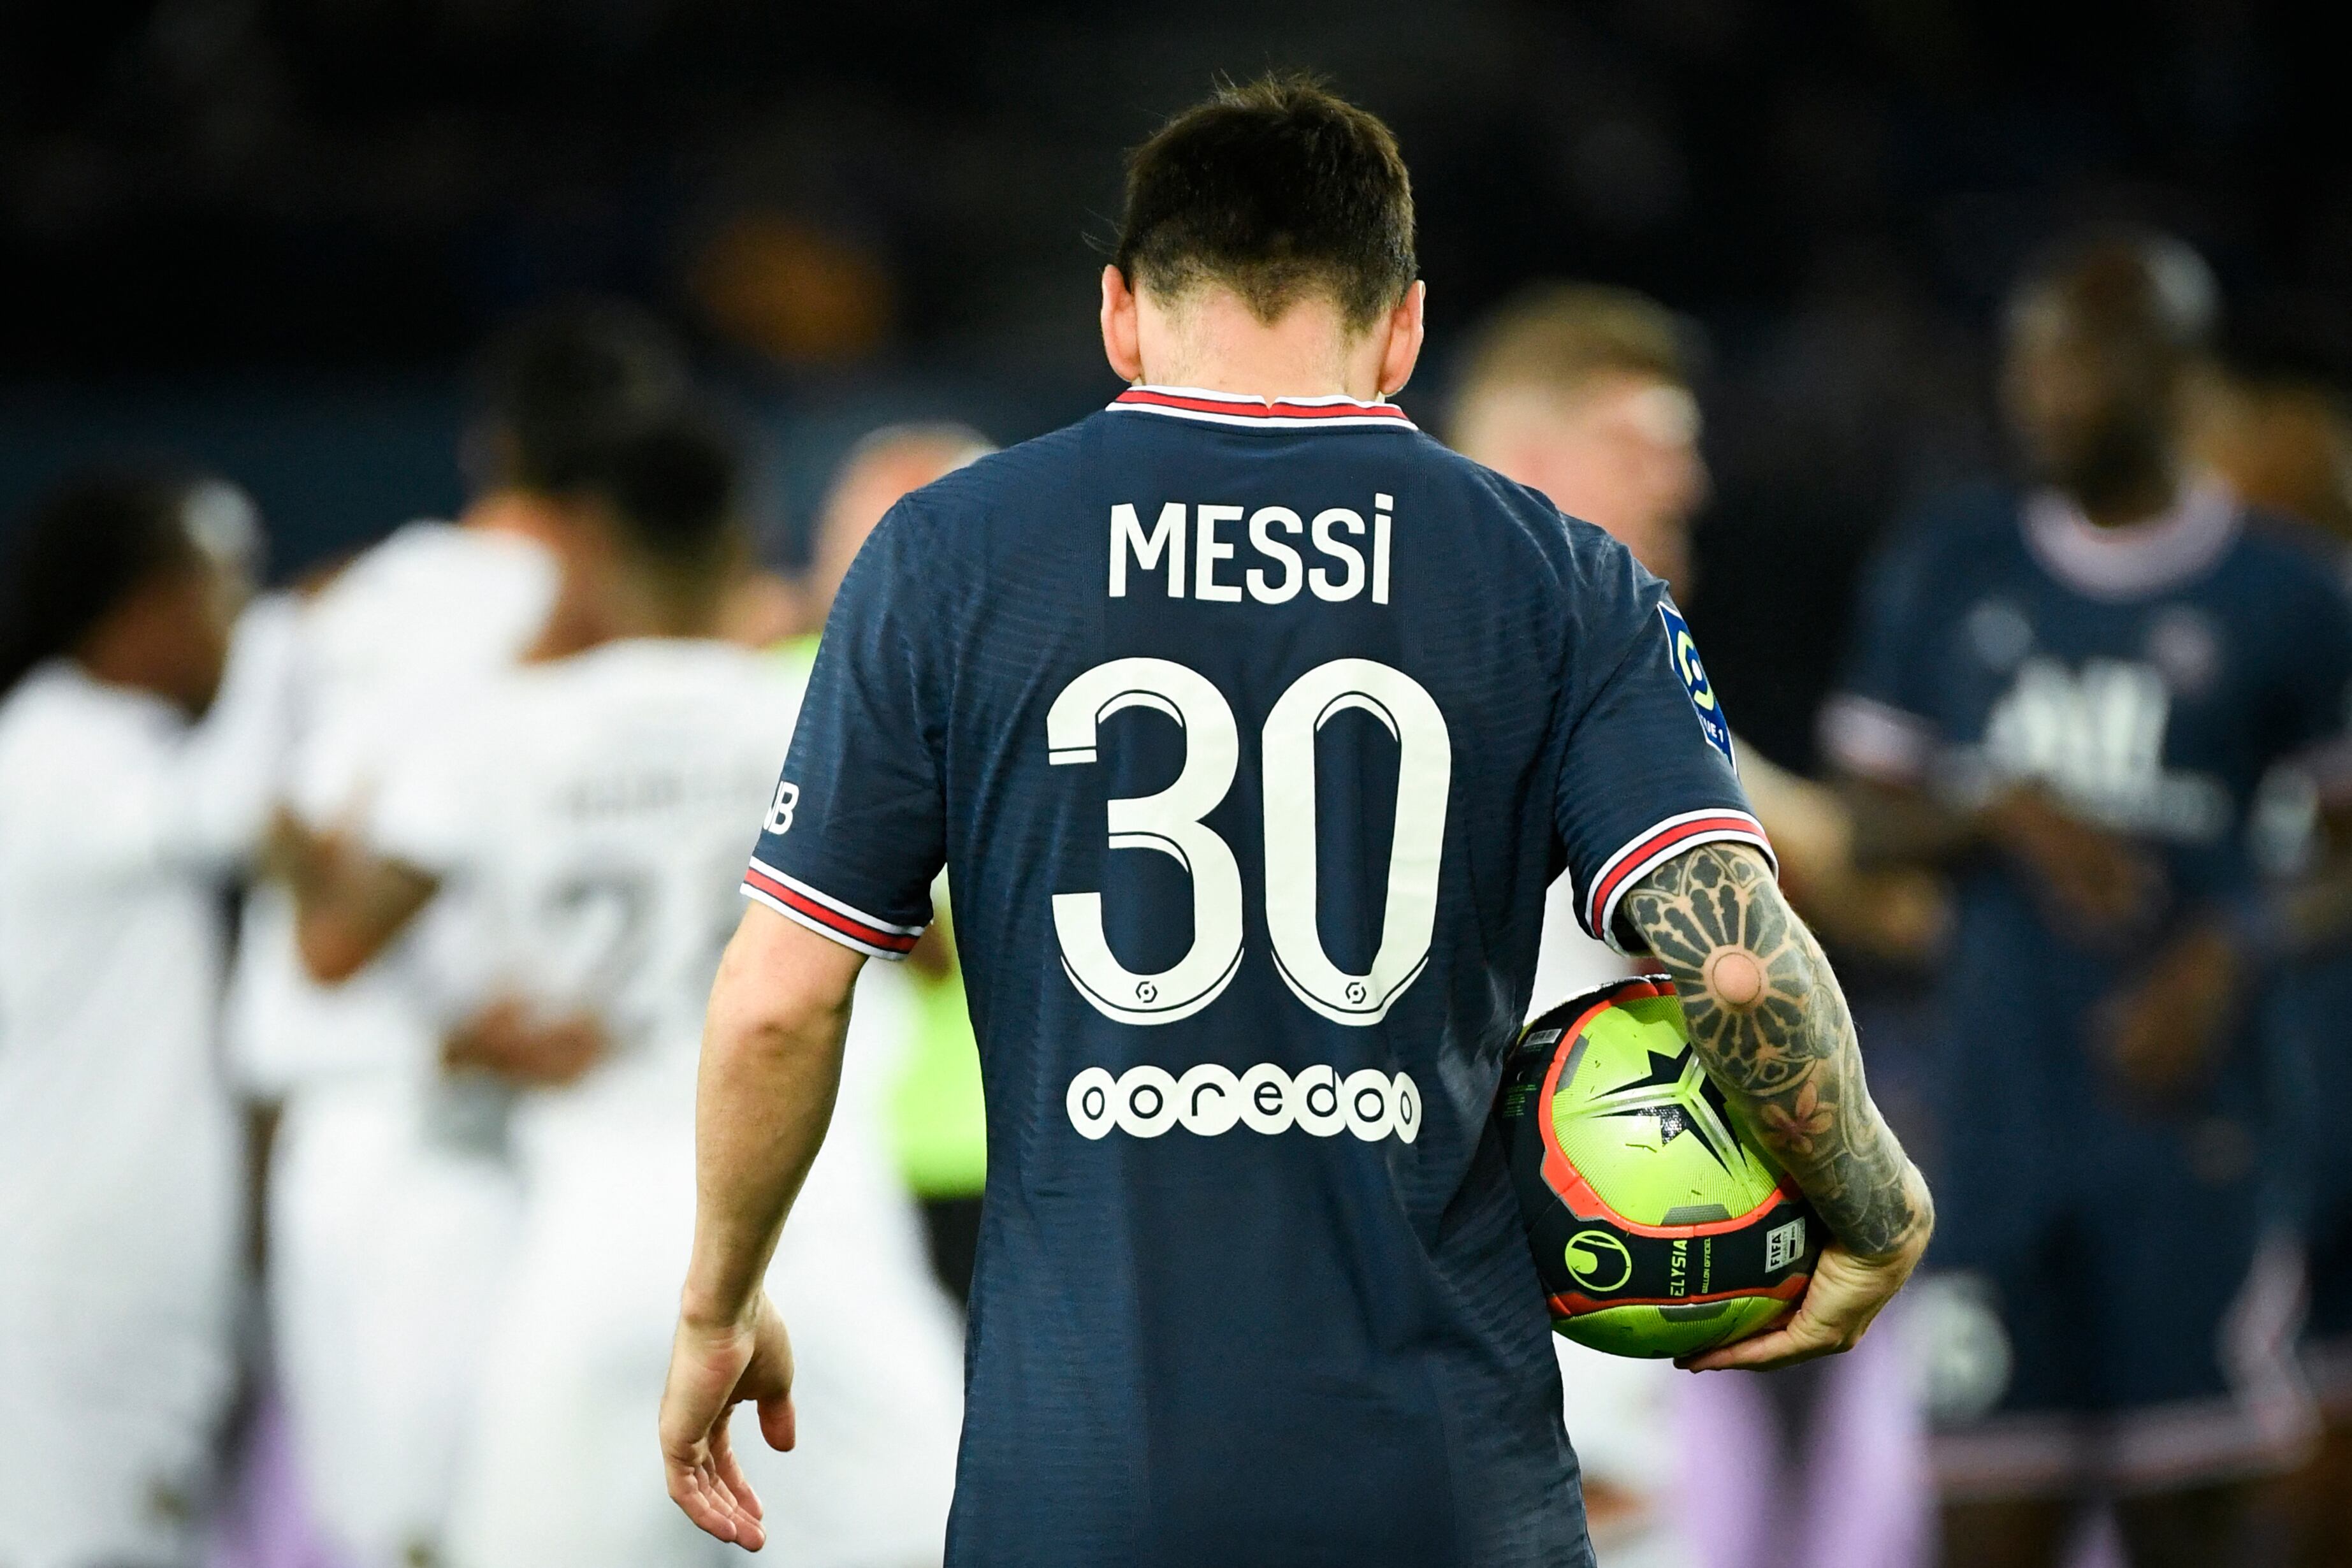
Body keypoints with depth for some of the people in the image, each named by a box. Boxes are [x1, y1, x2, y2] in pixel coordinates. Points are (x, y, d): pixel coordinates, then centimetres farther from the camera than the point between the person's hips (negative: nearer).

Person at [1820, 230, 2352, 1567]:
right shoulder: (1946, 576, 11)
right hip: (2001, 1127, 3)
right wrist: (2005, 816, -8)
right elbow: (1878, 818, 13)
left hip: (2190, 1119, -2)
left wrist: (2228, 954, -11)